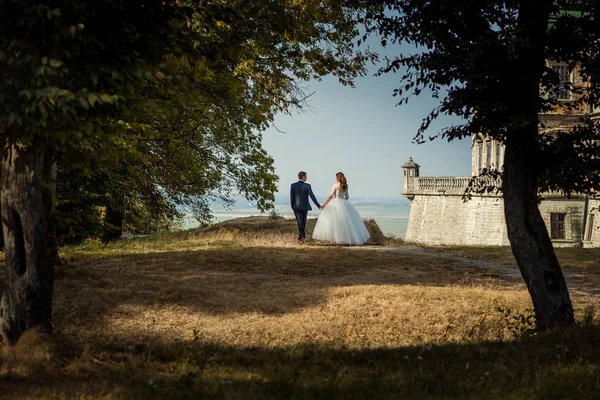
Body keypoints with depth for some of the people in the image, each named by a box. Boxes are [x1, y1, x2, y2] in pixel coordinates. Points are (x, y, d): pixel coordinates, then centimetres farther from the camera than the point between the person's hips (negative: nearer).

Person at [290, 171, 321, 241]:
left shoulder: (293, 185, -7)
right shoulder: (307, 186, -10)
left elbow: (292, 197, -5)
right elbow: (312, 197, -13)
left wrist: (292, 207, 7)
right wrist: (318, 205, -9)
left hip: (296, 207, -1)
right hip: (305, 206, 1)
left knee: (300, 221, -3)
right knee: (303, 221, 15)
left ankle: (303, 235, -18)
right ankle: (301, 235, 23)